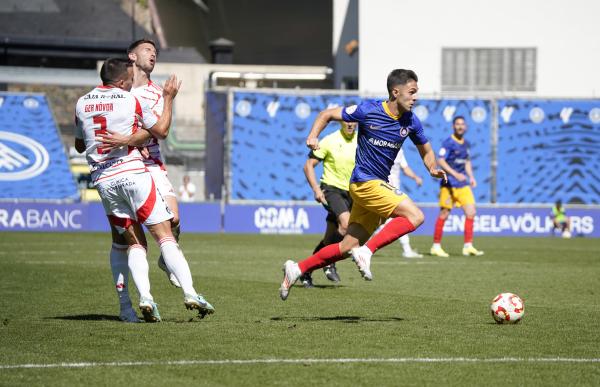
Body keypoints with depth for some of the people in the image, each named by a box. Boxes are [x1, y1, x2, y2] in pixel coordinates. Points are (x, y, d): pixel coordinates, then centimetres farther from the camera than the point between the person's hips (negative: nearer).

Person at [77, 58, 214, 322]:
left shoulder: (82, 104, 11)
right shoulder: (129, 100, -2)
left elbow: (79, 145, 23)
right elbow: (160, 129, 8)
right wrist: (169, 98, 18)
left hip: (102, 180, 4)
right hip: (133, 173, -4)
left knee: (134, 242, 8)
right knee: (164, 235, -4)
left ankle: (145, 298, -12)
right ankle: (189, 293, -14)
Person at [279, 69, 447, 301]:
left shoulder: (410, 122, 4)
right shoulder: (368, 110, -10)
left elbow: (425, 150, 19)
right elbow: (327, 114, 1)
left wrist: (433, 169, -2)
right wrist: (313, 136, -15)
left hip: (380, 185, 7)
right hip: (365, 183, -7)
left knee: (348, 247, 7)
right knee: (415, 216, -21)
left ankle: (298, 269, 17)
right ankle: (367, 252, -18)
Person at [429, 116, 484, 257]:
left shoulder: (466, 143, 13)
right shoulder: (448, 143, -9)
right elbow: (440, 161, -16)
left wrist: (471, 177, 12)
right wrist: (455, 174, -24)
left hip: (463, 184, 6)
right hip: (449, 184, -6)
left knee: (471, 212, -5)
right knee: (444, 214, -2)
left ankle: (468, 246, -1)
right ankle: (436, 246, 9)